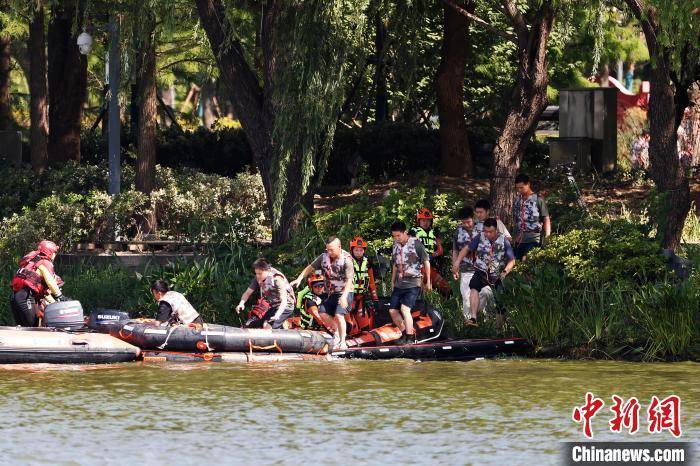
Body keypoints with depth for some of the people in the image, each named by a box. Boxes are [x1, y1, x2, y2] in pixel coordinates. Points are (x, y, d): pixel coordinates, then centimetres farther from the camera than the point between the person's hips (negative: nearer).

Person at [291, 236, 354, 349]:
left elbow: (349, 280, -26)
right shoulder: (324, 257, -2)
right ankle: (337, 333, 22)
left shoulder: (346, 259, -20)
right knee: (323, 313, -1)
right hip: (332, 292, 7)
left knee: (338, 314, -21)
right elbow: (310, 268, 6)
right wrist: (299, 279, -5)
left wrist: (344, 296, -37)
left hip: (345, 292, -7)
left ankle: (342, 343, -11)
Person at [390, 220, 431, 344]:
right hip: (399, 283, 7)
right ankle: (405, 333, 20)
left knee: (405, 308, -20)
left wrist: (428, 281, 1)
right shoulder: (396, 245, 9)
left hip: (413, 283, -7)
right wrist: (393, 282, 22)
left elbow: (426, 261, -2)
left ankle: (410, 338, -11)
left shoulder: (415, 243, -10)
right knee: (392, 310, 3)